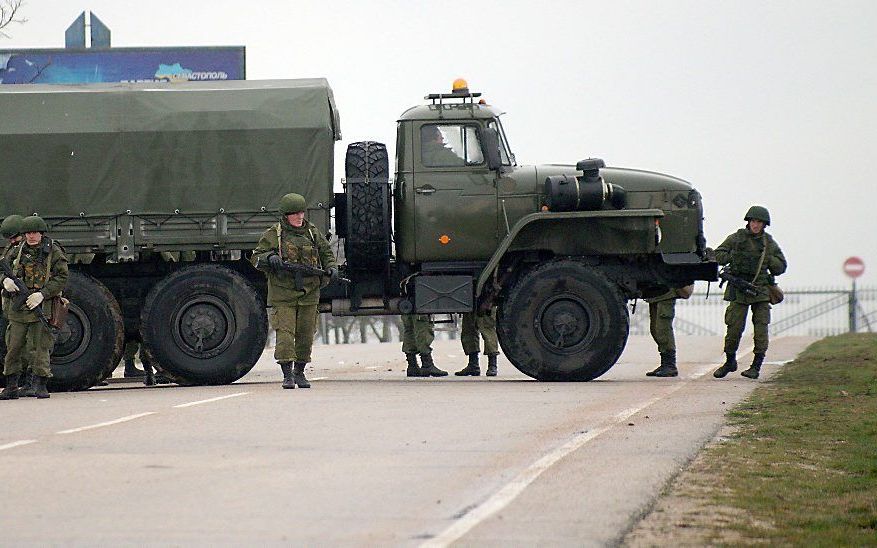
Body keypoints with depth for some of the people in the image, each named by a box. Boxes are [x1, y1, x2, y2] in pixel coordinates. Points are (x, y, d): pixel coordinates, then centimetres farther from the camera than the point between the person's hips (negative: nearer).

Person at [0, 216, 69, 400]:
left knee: (38, 347, -8)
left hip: (42, 306, -4)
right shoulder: (19, 251, 12)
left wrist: (42, 294, -18)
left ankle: (41, 385, -1)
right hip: (19, 307, 4)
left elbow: (61, 278, -6)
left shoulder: (54, 252, -1)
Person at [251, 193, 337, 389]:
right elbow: (256, 258, 1)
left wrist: (331, 268, -1)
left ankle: (300, 372, 22)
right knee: (284, 334, -11)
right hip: (282, 295, -3)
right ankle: (287, 375, -7)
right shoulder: (272, 235, 0)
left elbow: (326, 253, 19)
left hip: (308, 295, 3)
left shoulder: (313, 233, 9)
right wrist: (269, 258, -20)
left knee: (305, 335, 8)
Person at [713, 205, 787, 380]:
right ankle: (730, 362, 18)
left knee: (761, 327, -7)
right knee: (735, 327, -2)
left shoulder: (769, 242, 8)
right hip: (739, 289, -1)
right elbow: (718, 255, 7)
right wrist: (732, 256, -9)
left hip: (761, 289, 1)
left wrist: (767, 258, -4)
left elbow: (781, 267, 12)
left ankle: (756, 366, -2)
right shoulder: (736, 238, 4)